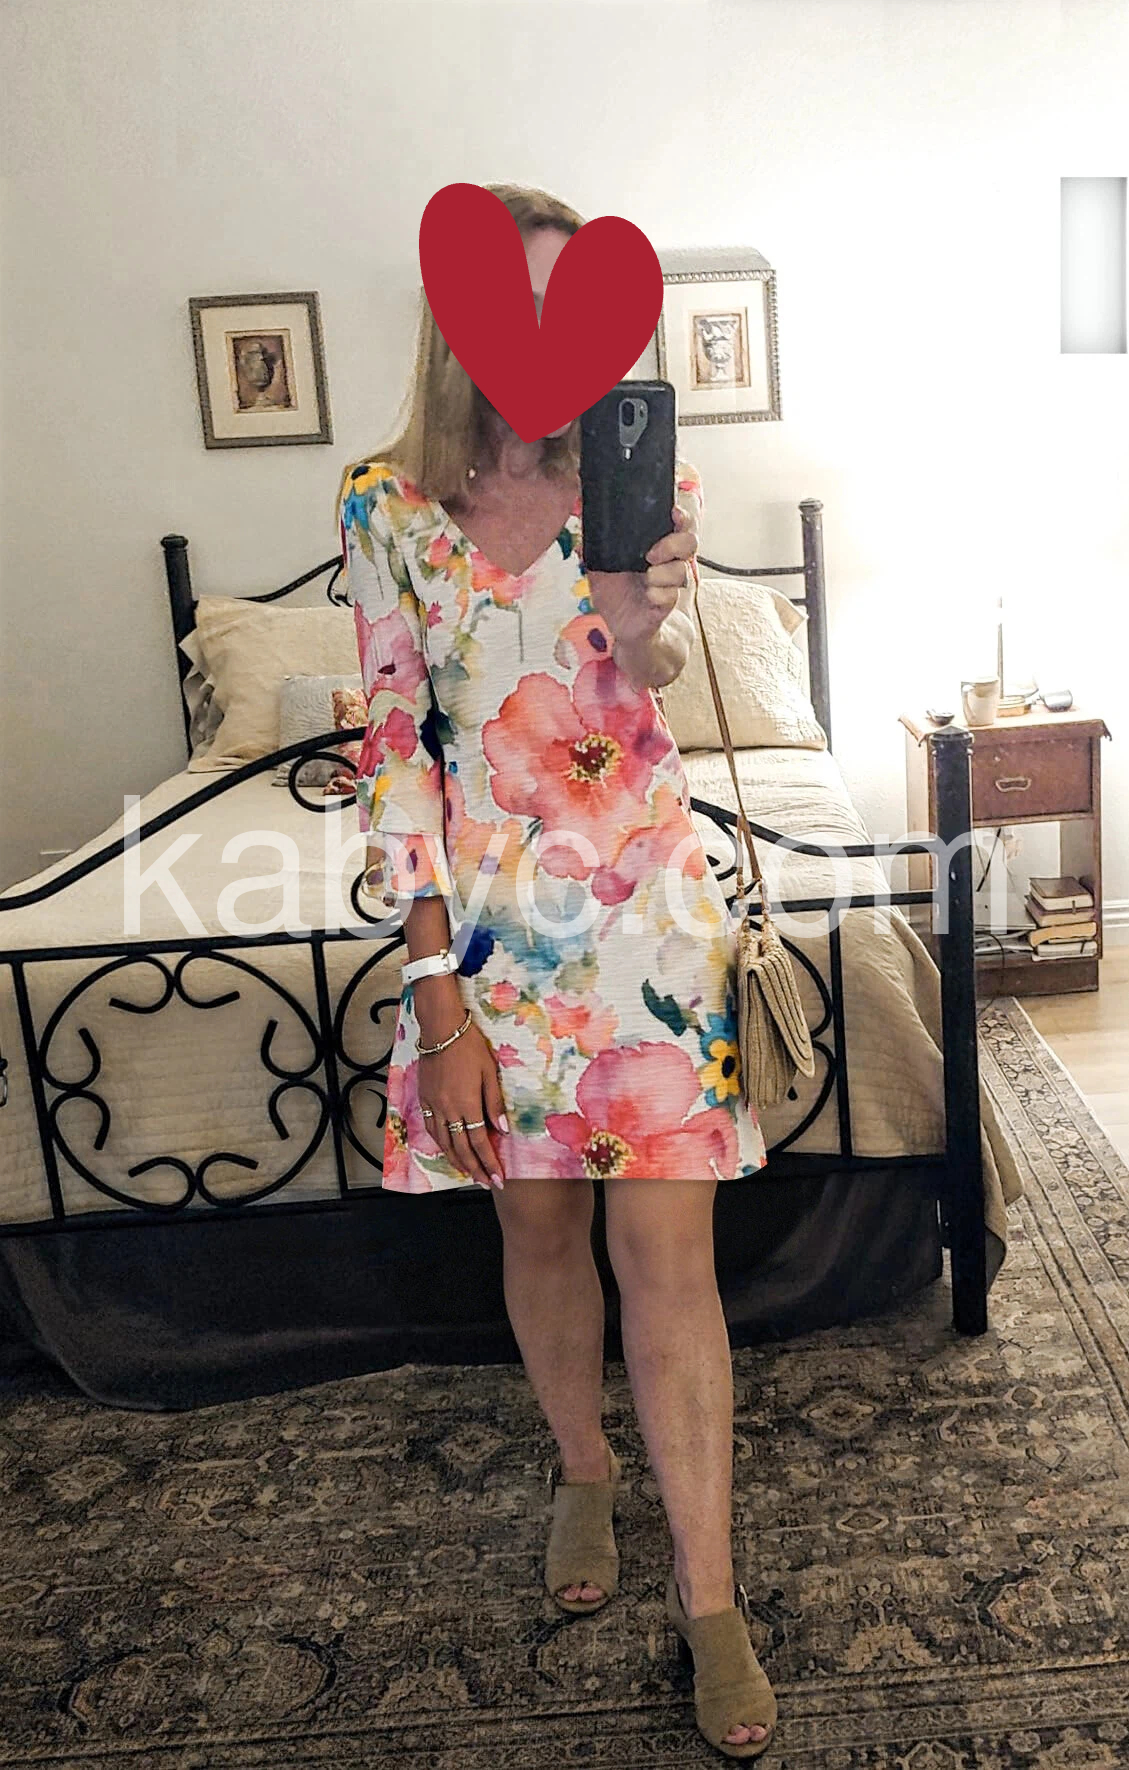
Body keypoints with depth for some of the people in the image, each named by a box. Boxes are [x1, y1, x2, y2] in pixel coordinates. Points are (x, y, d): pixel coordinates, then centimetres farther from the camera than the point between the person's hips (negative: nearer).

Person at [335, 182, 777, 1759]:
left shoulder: (648, 478, 0)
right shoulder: (389, 503, -1)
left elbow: (663, 662, -18)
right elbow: (394, 745, -3)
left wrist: (644, 623, -44)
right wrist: (436, 988, -9)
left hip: (646, 904, -1)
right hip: (488, 911, 1)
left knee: (666, 1244, 0)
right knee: (538, 1225, 14)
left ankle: (709, 1595, 16)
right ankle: (583, 1472, 41)